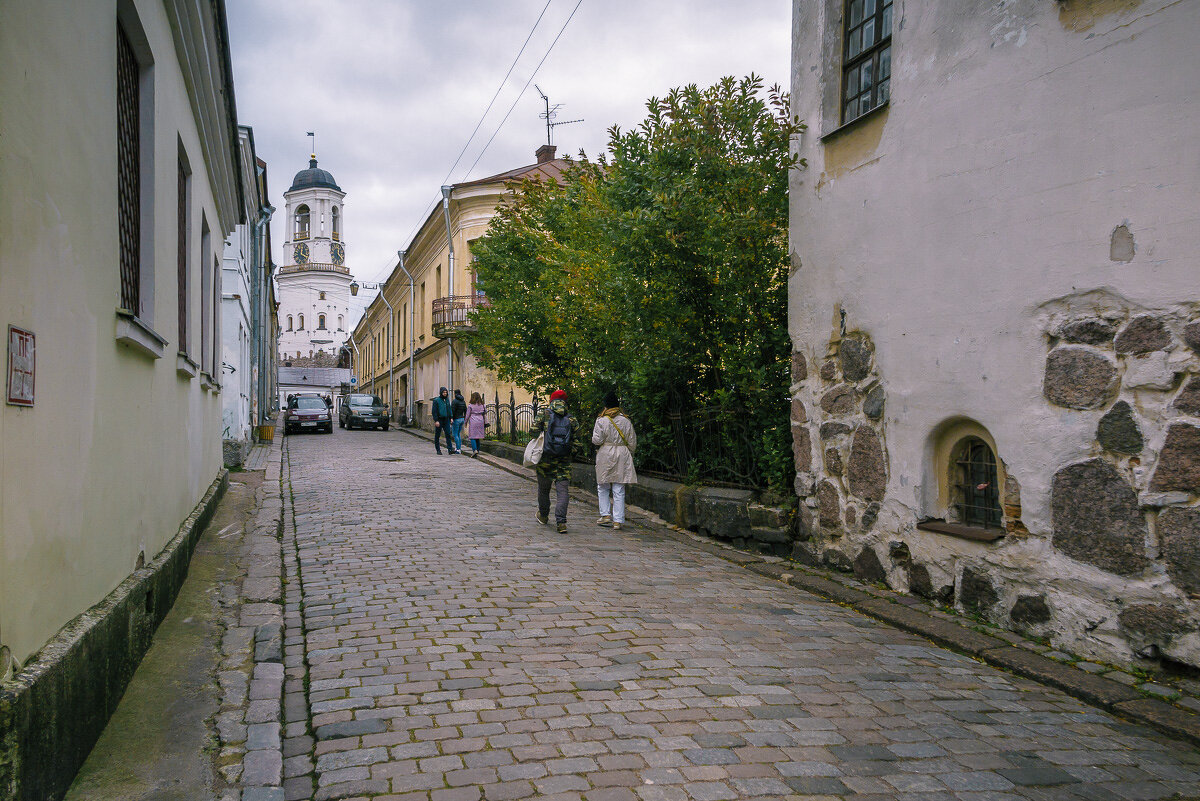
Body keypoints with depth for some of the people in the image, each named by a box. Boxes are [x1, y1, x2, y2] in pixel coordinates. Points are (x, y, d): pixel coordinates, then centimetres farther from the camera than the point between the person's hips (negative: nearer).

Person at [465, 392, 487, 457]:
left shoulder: (470, 405, -5)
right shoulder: (482, 405, 7)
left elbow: (468, 415, -1)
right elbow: (485, 414, 10)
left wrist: (466, 422, 11)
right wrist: (485, 422, 15)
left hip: (473, 422, -4)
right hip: (480, 422, 4)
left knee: (472, 437, -2)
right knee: (478, 438, 10)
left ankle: (475, 450, -20)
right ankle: (477, 452, 10)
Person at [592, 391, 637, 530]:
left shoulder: (601, 420, -6)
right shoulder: (626, 421, 3)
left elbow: (597, 440, -11)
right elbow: (632, 442, 6)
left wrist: (595, 440, 12)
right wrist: (629, 455, 19)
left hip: (605, 456, -2)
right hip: (622, 456, 2)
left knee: (603, 488, 14)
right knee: (619, 490, 2)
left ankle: (606, 515, 9)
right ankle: (618, 520, 1)